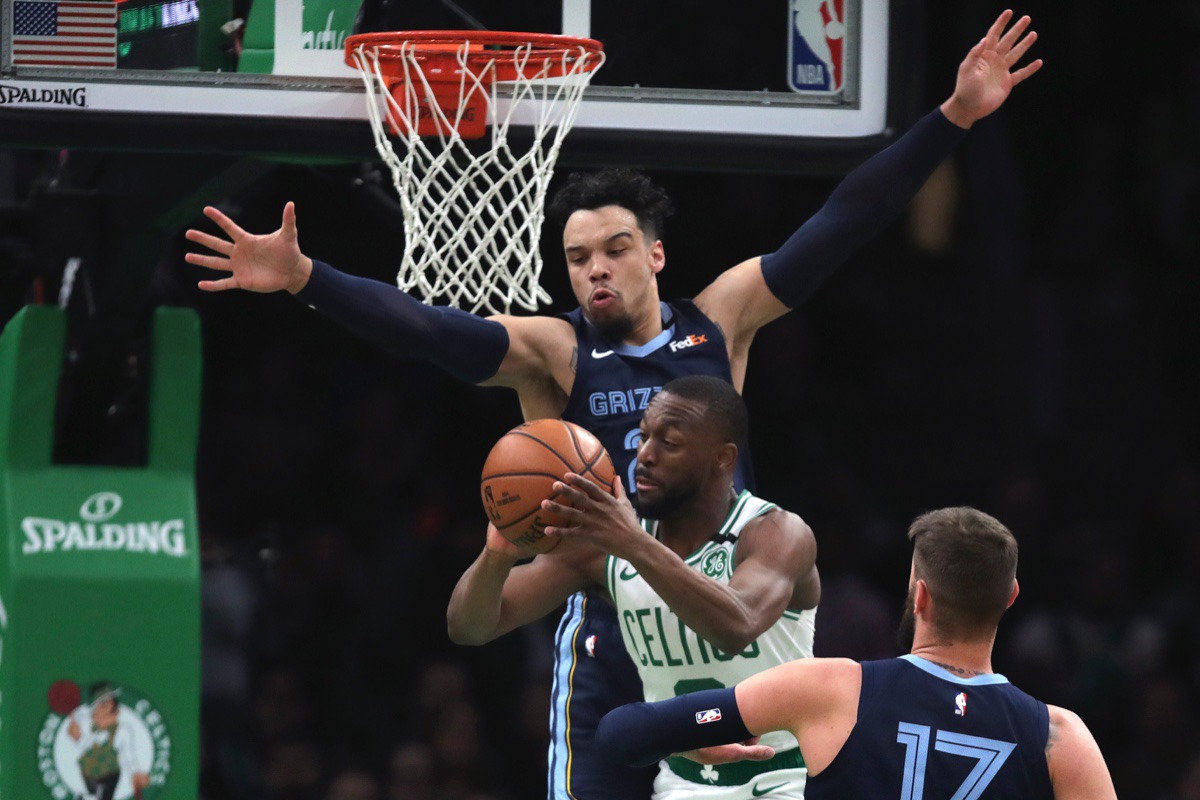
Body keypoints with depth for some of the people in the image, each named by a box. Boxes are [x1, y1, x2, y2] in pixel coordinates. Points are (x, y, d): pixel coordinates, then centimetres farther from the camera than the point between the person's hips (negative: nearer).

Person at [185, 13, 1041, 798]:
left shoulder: (719, 321, 5)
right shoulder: (552, 352, -2)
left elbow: (841, 224, 5)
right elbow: (427, 329, -15)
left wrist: (954, 116, 2)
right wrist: (304, 279, -31)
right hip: (610, 630, -2)